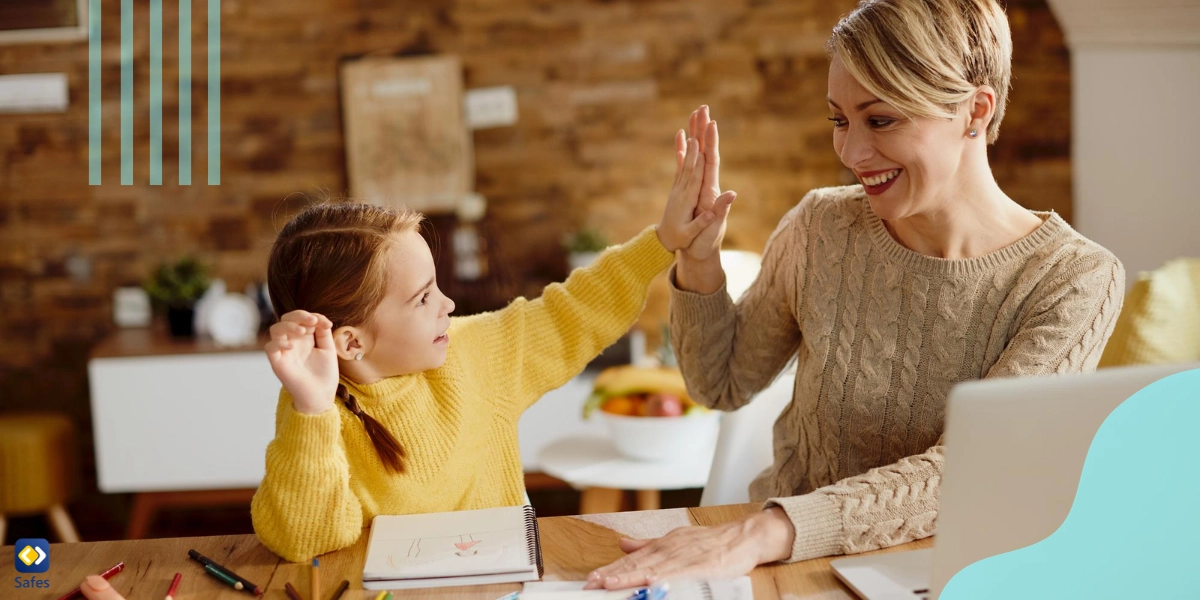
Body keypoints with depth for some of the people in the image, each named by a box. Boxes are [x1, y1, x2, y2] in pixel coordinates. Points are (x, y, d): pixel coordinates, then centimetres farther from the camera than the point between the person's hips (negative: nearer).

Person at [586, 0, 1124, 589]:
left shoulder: (1077, 280, -12)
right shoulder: (821, 228, -2)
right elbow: (723, 383, 10)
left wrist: (766, 532, -35)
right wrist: (698, 261, -8)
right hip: (795, 565, 2)